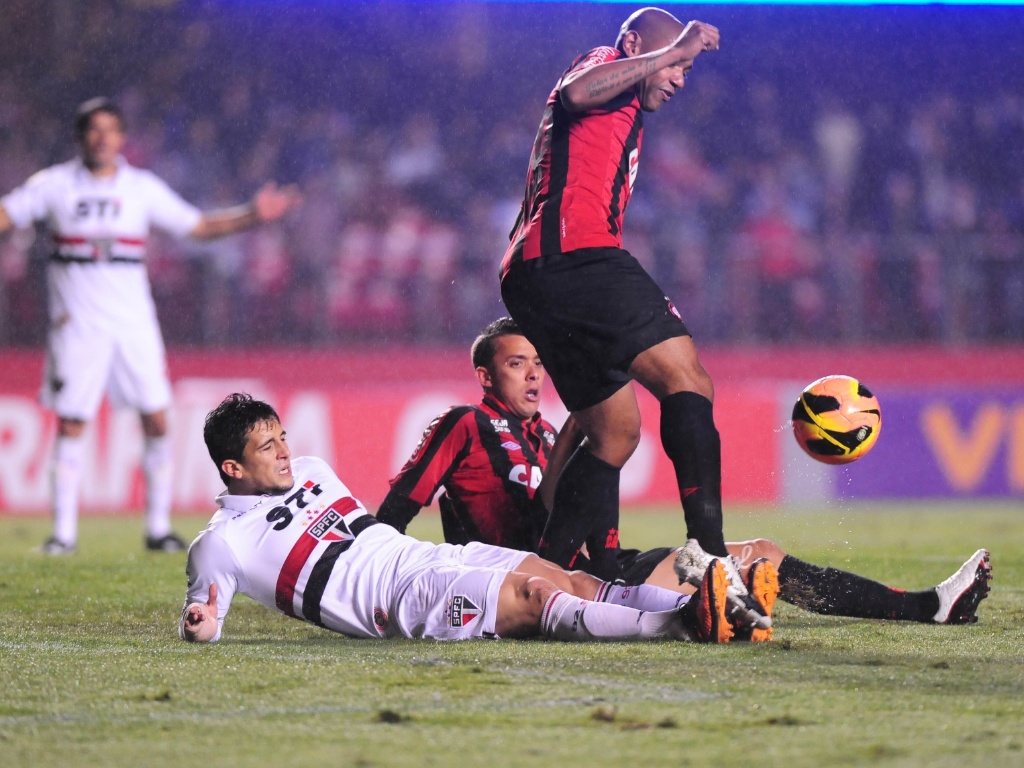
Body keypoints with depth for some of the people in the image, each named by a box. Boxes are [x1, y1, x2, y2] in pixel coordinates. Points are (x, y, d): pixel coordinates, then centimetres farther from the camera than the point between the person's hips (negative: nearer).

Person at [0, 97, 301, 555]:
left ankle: (158, 527, 6)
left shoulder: (143, 188, 7)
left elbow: (198, 227, 11)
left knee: (156, 419, -4)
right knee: (71, 425, -4)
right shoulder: (55, 185, 3)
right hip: (77, 323, -2)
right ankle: (63, 531, 2)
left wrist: (253, 216, 0)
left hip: (133, 322, 2)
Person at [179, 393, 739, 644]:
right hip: (402, 597, -8)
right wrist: (201, 626, -26)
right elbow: (198, 622, -4)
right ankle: (684, 624, -42)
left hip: (430, 556, 8)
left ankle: (716, 607, -29)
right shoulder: (222, 544, 0)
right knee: (533, 596, -27)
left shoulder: (310, 472, 22)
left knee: (565, 579, -14)